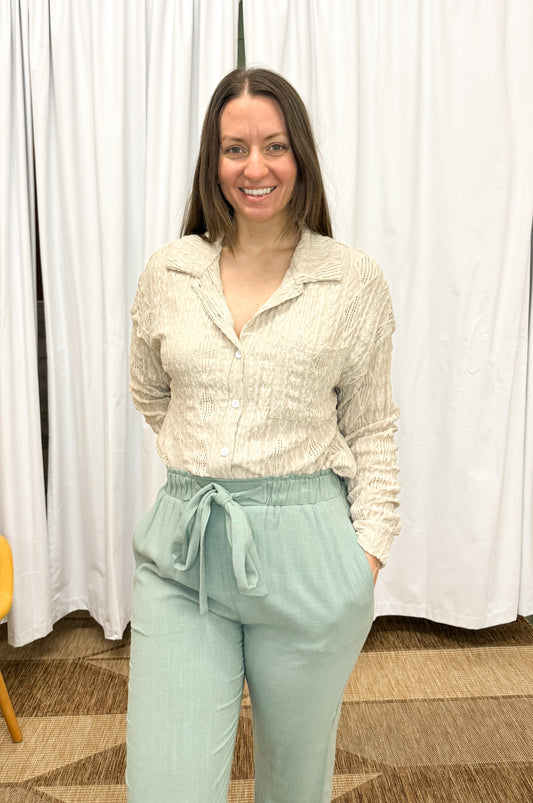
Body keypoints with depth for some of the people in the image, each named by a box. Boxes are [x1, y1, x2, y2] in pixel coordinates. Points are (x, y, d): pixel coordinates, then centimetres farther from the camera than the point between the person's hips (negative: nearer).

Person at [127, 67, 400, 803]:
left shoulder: (355, 280, -2)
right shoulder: (167, 274, 3)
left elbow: (372, 430, 2)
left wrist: (370, 551, -4)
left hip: (306, 549, -1)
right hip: (183, 549, 2)